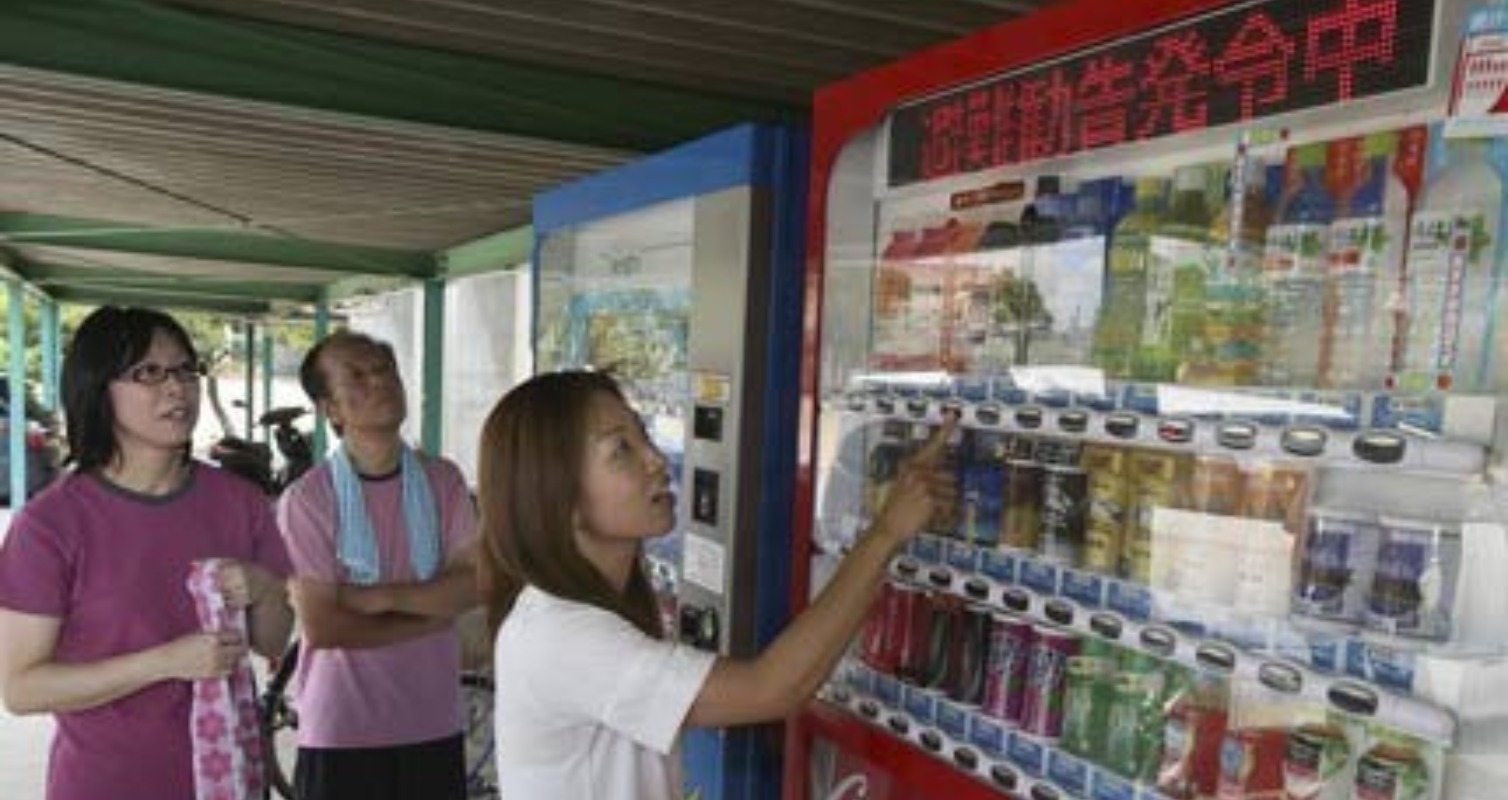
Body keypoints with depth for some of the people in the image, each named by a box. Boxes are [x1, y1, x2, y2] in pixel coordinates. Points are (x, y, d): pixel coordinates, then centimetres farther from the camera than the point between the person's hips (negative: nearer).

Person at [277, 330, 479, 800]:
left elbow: (475, 584, -6)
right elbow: (321, 627, -15)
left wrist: (382, 596, -16)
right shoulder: (306, 498, -12)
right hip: (340, 735, -3)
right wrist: (433, 611, -9)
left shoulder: (443, 480, 0)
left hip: (435, 726, 4)